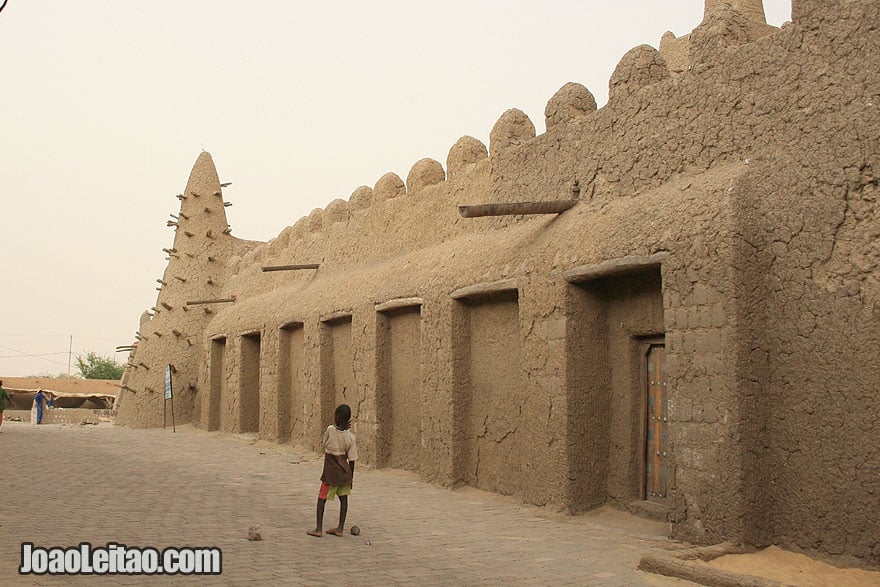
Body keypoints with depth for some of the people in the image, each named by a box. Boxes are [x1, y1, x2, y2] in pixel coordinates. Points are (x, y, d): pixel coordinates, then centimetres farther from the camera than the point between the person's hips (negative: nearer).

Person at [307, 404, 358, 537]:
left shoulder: (329, 430, -12)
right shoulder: (350, 437, -7)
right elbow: (352, 460, -4)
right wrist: (351, 477, 8)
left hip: (330, 474, -2)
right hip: (344, 473, 2)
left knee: (321, 499, 6)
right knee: (343, 498, 15)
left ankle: (319, 529, 3)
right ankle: (340, 528, 16)